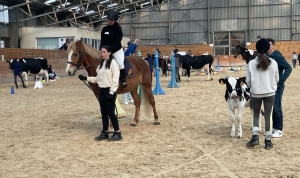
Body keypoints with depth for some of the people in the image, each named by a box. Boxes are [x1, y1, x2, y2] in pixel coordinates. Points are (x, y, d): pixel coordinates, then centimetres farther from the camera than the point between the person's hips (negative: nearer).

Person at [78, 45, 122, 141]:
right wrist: (86, 78, 6)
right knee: (104, 113, 11)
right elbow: (98, 78, 16)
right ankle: (105, 133, 20)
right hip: (101, 90, 8)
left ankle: (117, 133, 6)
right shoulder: (101, 64, 13)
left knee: (110, 112, -5)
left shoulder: (113, 63, -11)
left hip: (109, 91, -8)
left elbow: (115, 80, -16)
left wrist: (111, 92, -20)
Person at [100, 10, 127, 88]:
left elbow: (117, 42, -15)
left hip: (117, 50, -6)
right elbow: (102, 42, 11)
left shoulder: (118, 28, -8)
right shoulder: (104, 29, 7)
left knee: (120, 64, -24)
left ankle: (123, 80, -12)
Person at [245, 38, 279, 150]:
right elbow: (277, 79, 3)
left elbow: (248, 81, -5)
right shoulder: (273, 63, -7)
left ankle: (255, 137, 4)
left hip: (256, 93, 0)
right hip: (270, 93, 1)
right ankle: (268, 141, 12)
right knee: (268, 116, 8)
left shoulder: (251, 63, -10)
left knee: (256, 115, 16)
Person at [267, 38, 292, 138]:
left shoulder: (277, 56, -11)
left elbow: (288, 68, -15)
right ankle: (274, 127, 23)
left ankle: (279, 130, 5)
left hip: (276, 87, -7)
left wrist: (280, 82, -19)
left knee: (276, 108, -4)